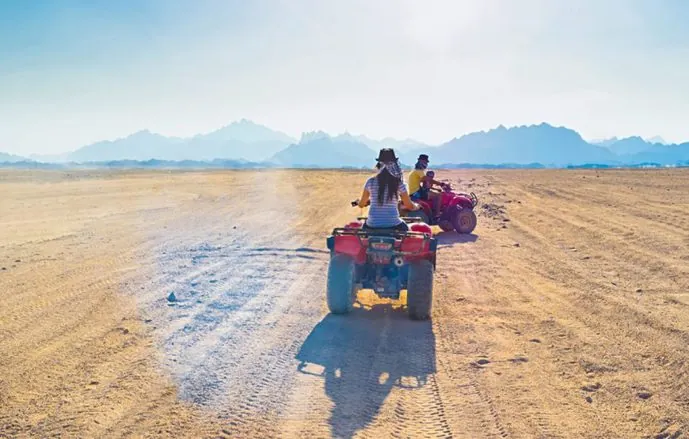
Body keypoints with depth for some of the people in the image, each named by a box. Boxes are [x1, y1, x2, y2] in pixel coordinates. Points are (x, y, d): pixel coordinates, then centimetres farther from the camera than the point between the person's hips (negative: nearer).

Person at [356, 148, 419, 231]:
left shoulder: (370, 182, -1)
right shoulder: (399, 183, -4)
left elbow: (361, 204, 10)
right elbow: (410, 206, 4)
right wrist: (417, 206, 27)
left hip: (372, 226, 1)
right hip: (393, 226, -1)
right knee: (405, 228, 32)